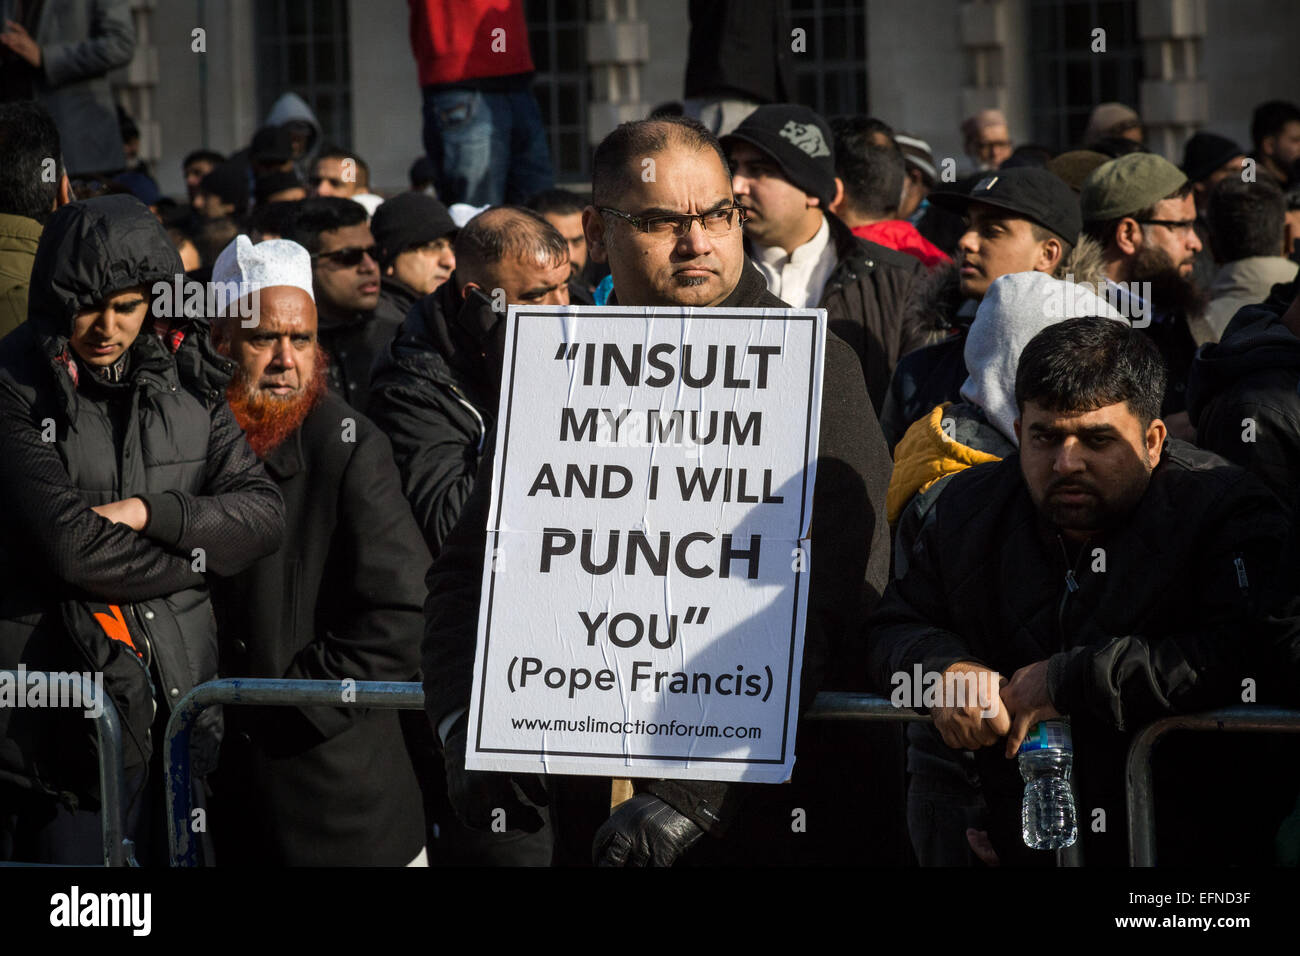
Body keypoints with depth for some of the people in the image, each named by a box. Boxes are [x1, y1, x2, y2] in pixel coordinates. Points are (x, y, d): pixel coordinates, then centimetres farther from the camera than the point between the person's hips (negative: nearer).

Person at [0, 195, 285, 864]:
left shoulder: (183, 384, 10)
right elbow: (72, 547, -16)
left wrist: (151, 511, -11)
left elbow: (264, 515, 4)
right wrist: (195, 556, -4)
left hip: (173, 702, 5)